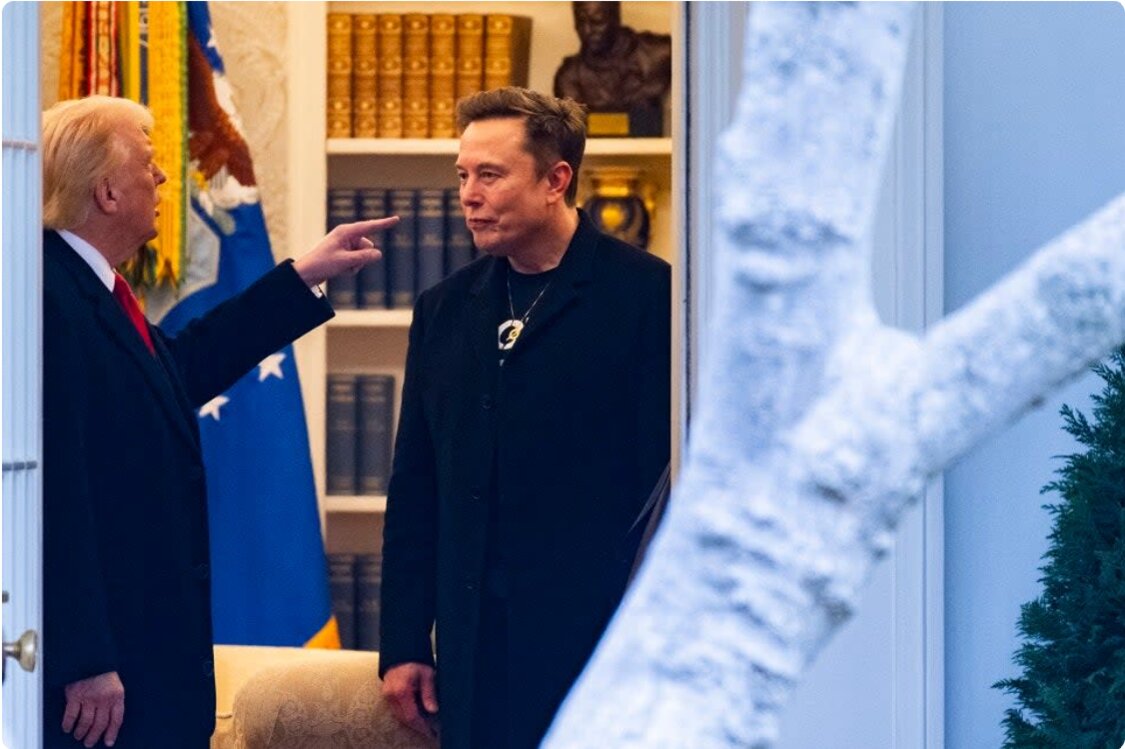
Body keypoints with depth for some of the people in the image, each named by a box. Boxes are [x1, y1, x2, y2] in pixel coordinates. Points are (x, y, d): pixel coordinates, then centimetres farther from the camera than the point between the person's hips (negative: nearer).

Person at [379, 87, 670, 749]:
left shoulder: (646, 295, -4)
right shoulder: (446, 309, 13)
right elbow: (415, 491, 14)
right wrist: (404, 645, 10)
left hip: (600, 643, -5)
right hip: (477, 658, 5)